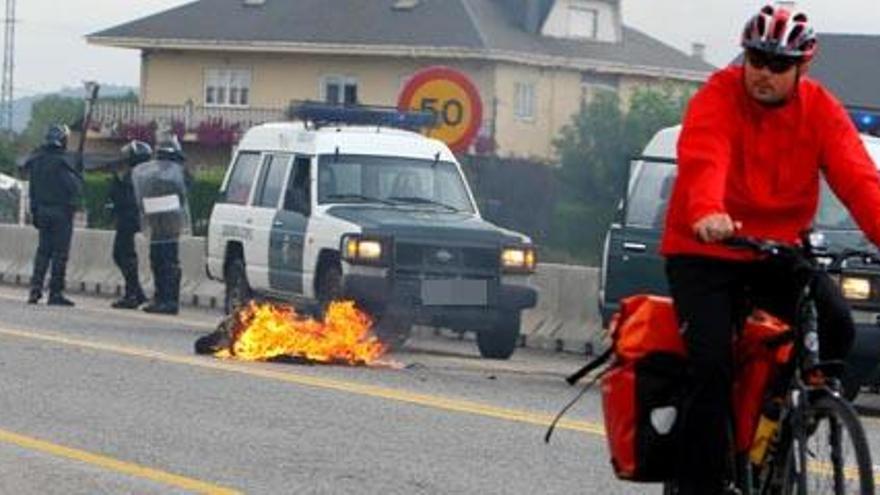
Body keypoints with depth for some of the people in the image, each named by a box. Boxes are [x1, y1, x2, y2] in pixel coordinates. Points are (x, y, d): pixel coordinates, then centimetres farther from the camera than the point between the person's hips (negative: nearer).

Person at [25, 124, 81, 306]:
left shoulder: (36, 161, 7)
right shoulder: (63, 161, -14)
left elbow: (32, 189, 12)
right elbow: (75, 188, -18)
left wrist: (34, 211, 18)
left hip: (42, 211, 6)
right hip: (61, 211, -6)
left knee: (43, 250, 14)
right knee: (60, 252, -1)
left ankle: (35, 288, 7)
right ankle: (55, 293, -2)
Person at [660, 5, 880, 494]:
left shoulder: (821, 110, -4)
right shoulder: (718, 97, -13)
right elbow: (703, 161, -32)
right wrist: (707, 213, -53)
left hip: (776, 251, 3)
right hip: (704, 252, -3)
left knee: (835, 324, -21)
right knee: (713, 362, -19)